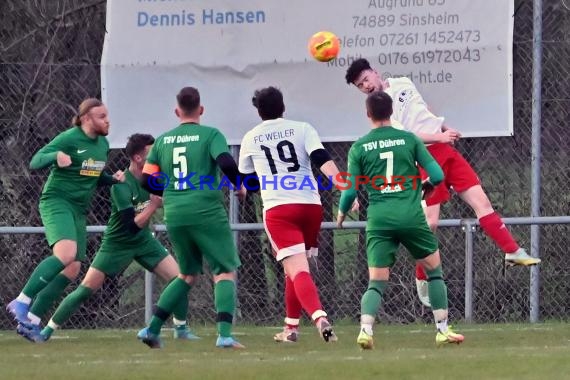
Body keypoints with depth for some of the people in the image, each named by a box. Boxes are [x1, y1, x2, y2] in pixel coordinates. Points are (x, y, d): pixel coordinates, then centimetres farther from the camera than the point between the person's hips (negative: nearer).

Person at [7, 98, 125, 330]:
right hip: (56, 201, -8)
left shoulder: (103, 144, 13)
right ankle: (22, 301, -26)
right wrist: (56, 157, -34)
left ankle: (31, 320, 5)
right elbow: (34, 162, -14)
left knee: (72, 269, 0)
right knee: (66, 253, -31)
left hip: (78, 211, 8)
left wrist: (113, 179, 7)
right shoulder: (69, 139, -11)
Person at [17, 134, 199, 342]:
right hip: (117, 243, -5)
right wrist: (154, 204, -33)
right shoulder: (121, 186, -27)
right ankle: (47, 331, 3)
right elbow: (133, 225, -30)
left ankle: (181, 328, 9)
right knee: (85, 289, -8)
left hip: (144, 240, 5)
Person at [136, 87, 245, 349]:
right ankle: (224, 333, -16)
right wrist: (239, 185, 1)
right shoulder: (210, 135, -2)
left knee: (188, 274, 21)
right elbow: (226, 162, -17)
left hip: (174, 216, 5)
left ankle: (152, 329, 14)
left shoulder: (163, 140, 12)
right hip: (206, 212, -5)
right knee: (226, 272, 2)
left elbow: (147, 181, 12)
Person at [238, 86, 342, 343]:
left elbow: (248, 182, 25)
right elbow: (323, 161, -8)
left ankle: (320, 318, -37)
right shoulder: (302, 129, 8)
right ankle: (291, 327, 28)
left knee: (297, 270, -13)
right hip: (311, 205, 2)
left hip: (277, 209, -2)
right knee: (296, 268, 21)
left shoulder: (250, 139, 12)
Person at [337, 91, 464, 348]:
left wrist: (341, 213, 22)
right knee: (435, 272, 18)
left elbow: (350, 190, 2)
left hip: (379, 220, 0)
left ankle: (365, 329, -21)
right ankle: (442, 330, 16)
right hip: (412, 217, 0)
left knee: (377, 283, 2)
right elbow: (437, 176, 0)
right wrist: (425, 184, 23)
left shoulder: (359, 148, 3)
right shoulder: (409, 140, 2)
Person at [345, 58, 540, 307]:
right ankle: (422, 280, 6)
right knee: (430, 221, -10)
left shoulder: (403, 83, 15)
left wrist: (447, 129, 19)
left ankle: (513, 252, 1)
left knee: (481, 201, -2)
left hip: (445, 150, 6)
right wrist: (438, 136, -21)